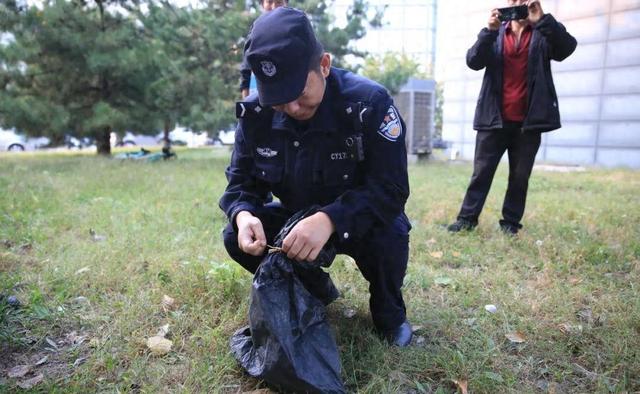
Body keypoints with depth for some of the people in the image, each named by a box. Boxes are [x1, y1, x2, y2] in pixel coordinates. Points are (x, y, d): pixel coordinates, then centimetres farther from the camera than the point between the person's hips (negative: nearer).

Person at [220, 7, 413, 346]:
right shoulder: (255, 114, -14)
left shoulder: (369, 102, -26)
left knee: (388, 237, -35)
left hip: (359, 219, -3)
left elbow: (391, 188, -29)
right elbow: (242, 181, -7)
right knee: (236, 238, -17)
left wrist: (330, 220, -46)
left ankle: (388, 309, 1)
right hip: (297, 217, 4)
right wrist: (243, 215, -32)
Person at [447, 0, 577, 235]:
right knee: (481, 171, 2)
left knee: (520, 176, 6)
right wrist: (490, 30, -18)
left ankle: (511, 222, 16)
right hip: (494, 119, 0)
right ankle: (467, 218, 8)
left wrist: (542, 20, -20)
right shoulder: (496, 34, 10)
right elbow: (473, 61, -6)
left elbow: (567, 47, -12)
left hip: (528, 121, 0)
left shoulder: (543, 33, 7)